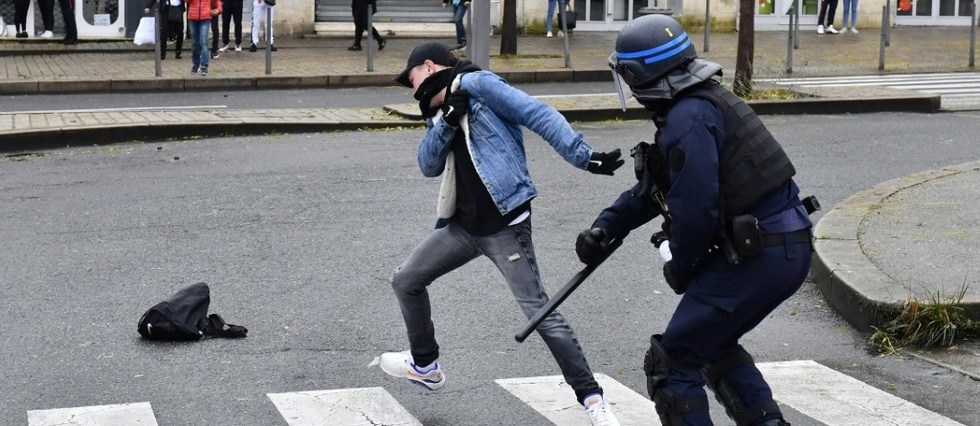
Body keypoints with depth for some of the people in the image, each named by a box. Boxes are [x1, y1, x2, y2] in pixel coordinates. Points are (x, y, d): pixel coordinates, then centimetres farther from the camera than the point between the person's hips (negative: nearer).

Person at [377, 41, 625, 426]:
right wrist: (445, 122, -10)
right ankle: (425, 365, 33)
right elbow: (429, 166, 6)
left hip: (503, 224, -9)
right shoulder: (440, 111, 17)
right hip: (462, 224, 9)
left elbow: (539, 116, -16)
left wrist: (584, 157, -25)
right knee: (406, 281, 15)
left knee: (538, 310, -11)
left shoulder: (478, 85, -8)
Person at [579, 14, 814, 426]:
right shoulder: (704, 101, 15)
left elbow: (695, 209, -21)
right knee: (712, 343, 29)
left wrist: (679, 267, -4)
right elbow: (652, 187, 22)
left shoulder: (687, 120, -18)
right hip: (788, 248, 10)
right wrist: (605, 227, 13)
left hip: (758, 256, -10)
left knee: (672, 360, 0)